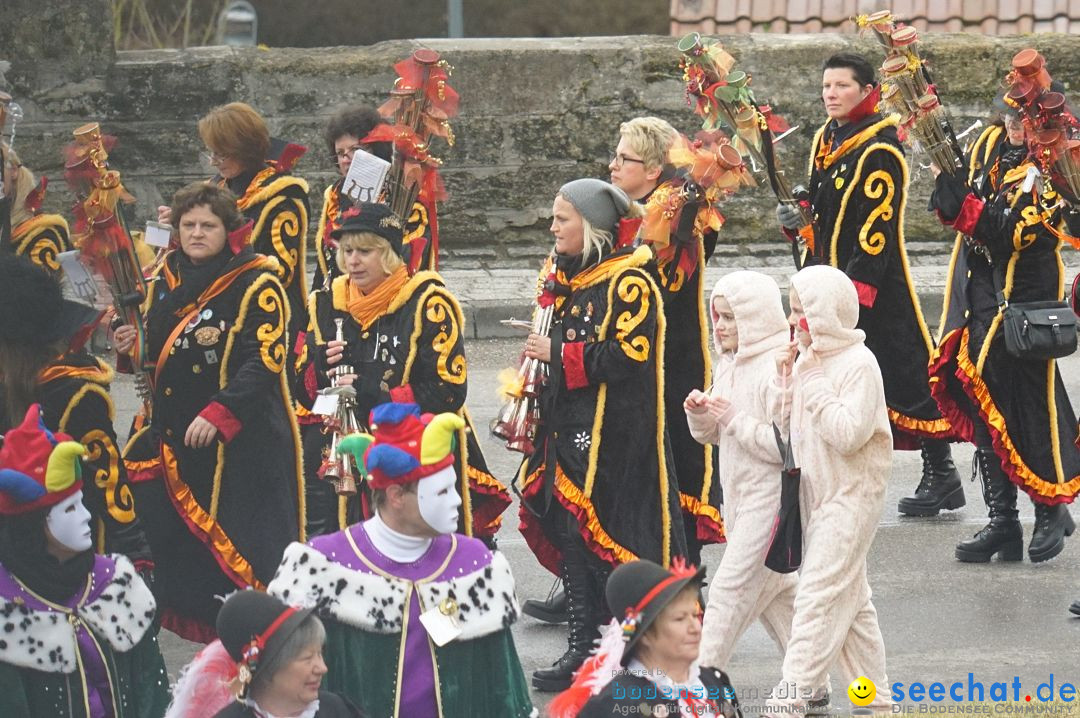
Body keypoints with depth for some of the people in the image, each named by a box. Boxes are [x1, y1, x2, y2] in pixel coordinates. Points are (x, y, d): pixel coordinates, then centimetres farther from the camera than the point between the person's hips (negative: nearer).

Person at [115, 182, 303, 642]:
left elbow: (264, 361, -18)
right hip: (176, 439, 7)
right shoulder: (165, 280, 11)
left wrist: (218, 415, -26)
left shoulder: (257, 286, -10)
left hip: (243, 438, -7)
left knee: (243, 540, -9)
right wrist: (133, 344, 0)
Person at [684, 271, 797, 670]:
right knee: (775, 591, 16)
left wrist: (736, 420, -20)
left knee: (731, 588, -9)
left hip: (769, 497, -10)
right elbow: (711, 435, 17)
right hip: (739, 495, 10)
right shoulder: (729, 365, 11)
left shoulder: (777, 369, -18)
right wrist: (700, 414, -4)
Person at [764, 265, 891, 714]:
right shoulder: (807, 359, 9)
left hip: (851, 493, -9)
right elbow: (787, 428, 10)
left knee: (819, 593, -13)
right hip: (817, 490, 9)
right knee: (850, 599, 13)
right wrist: (785, 379, -2)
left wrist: (813, 382, -21)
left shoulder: (858, 364, -15)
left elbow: (848, 434, -24)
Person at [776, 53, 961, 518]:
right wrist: (798, 218, 2)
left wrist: (858, 289, -23)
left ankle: (941, 476, 4)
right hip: (830, 280, 9)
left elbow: (877, 226, -19)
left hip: (876, 285, -9)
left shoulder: (880, 149, -15)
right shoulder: (825, 142, 12)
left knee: (906, 375, -4)